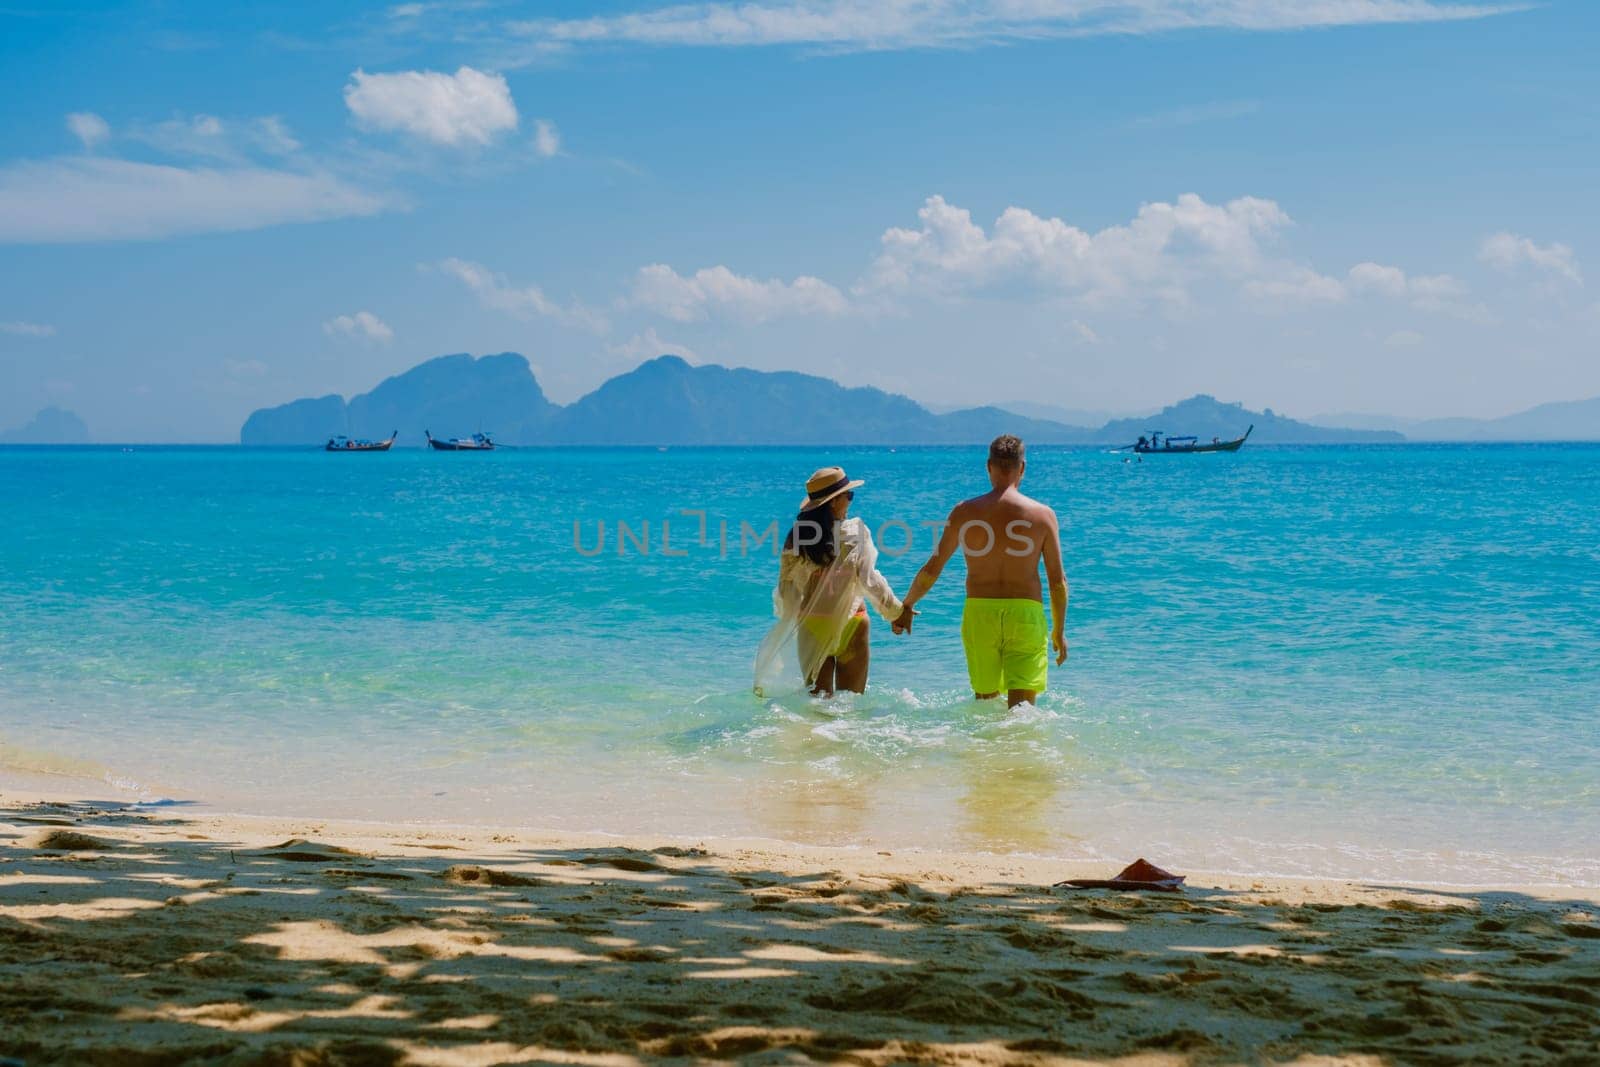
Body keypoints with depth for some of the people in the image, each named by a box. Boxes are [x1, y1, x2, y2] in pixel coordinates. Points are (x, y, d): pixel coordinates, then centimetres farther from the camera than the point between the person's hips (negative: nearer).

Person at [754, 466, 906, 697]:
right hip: (851, 624, -3)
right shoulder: (855, 532, -11)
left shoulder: (797, 536, -2)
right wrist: (896, 611, -2)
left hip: (810, 625, 3)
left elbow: (786, 585, 2)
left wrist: (787, 618, 18)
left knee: (817, 698, 12)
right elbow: (869, 579, -13)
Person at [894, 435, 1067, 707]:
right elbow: (1058, 580, 1)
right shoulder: (1042, 514, -2)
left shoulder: (965, 512, 1)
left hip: (979, 613, 2)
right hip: (1025, 613, -2)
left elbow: (932, 569, 5)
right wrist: (1059, 631, 13)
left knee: (984, 700, 18)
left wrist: (907, 607, 21)